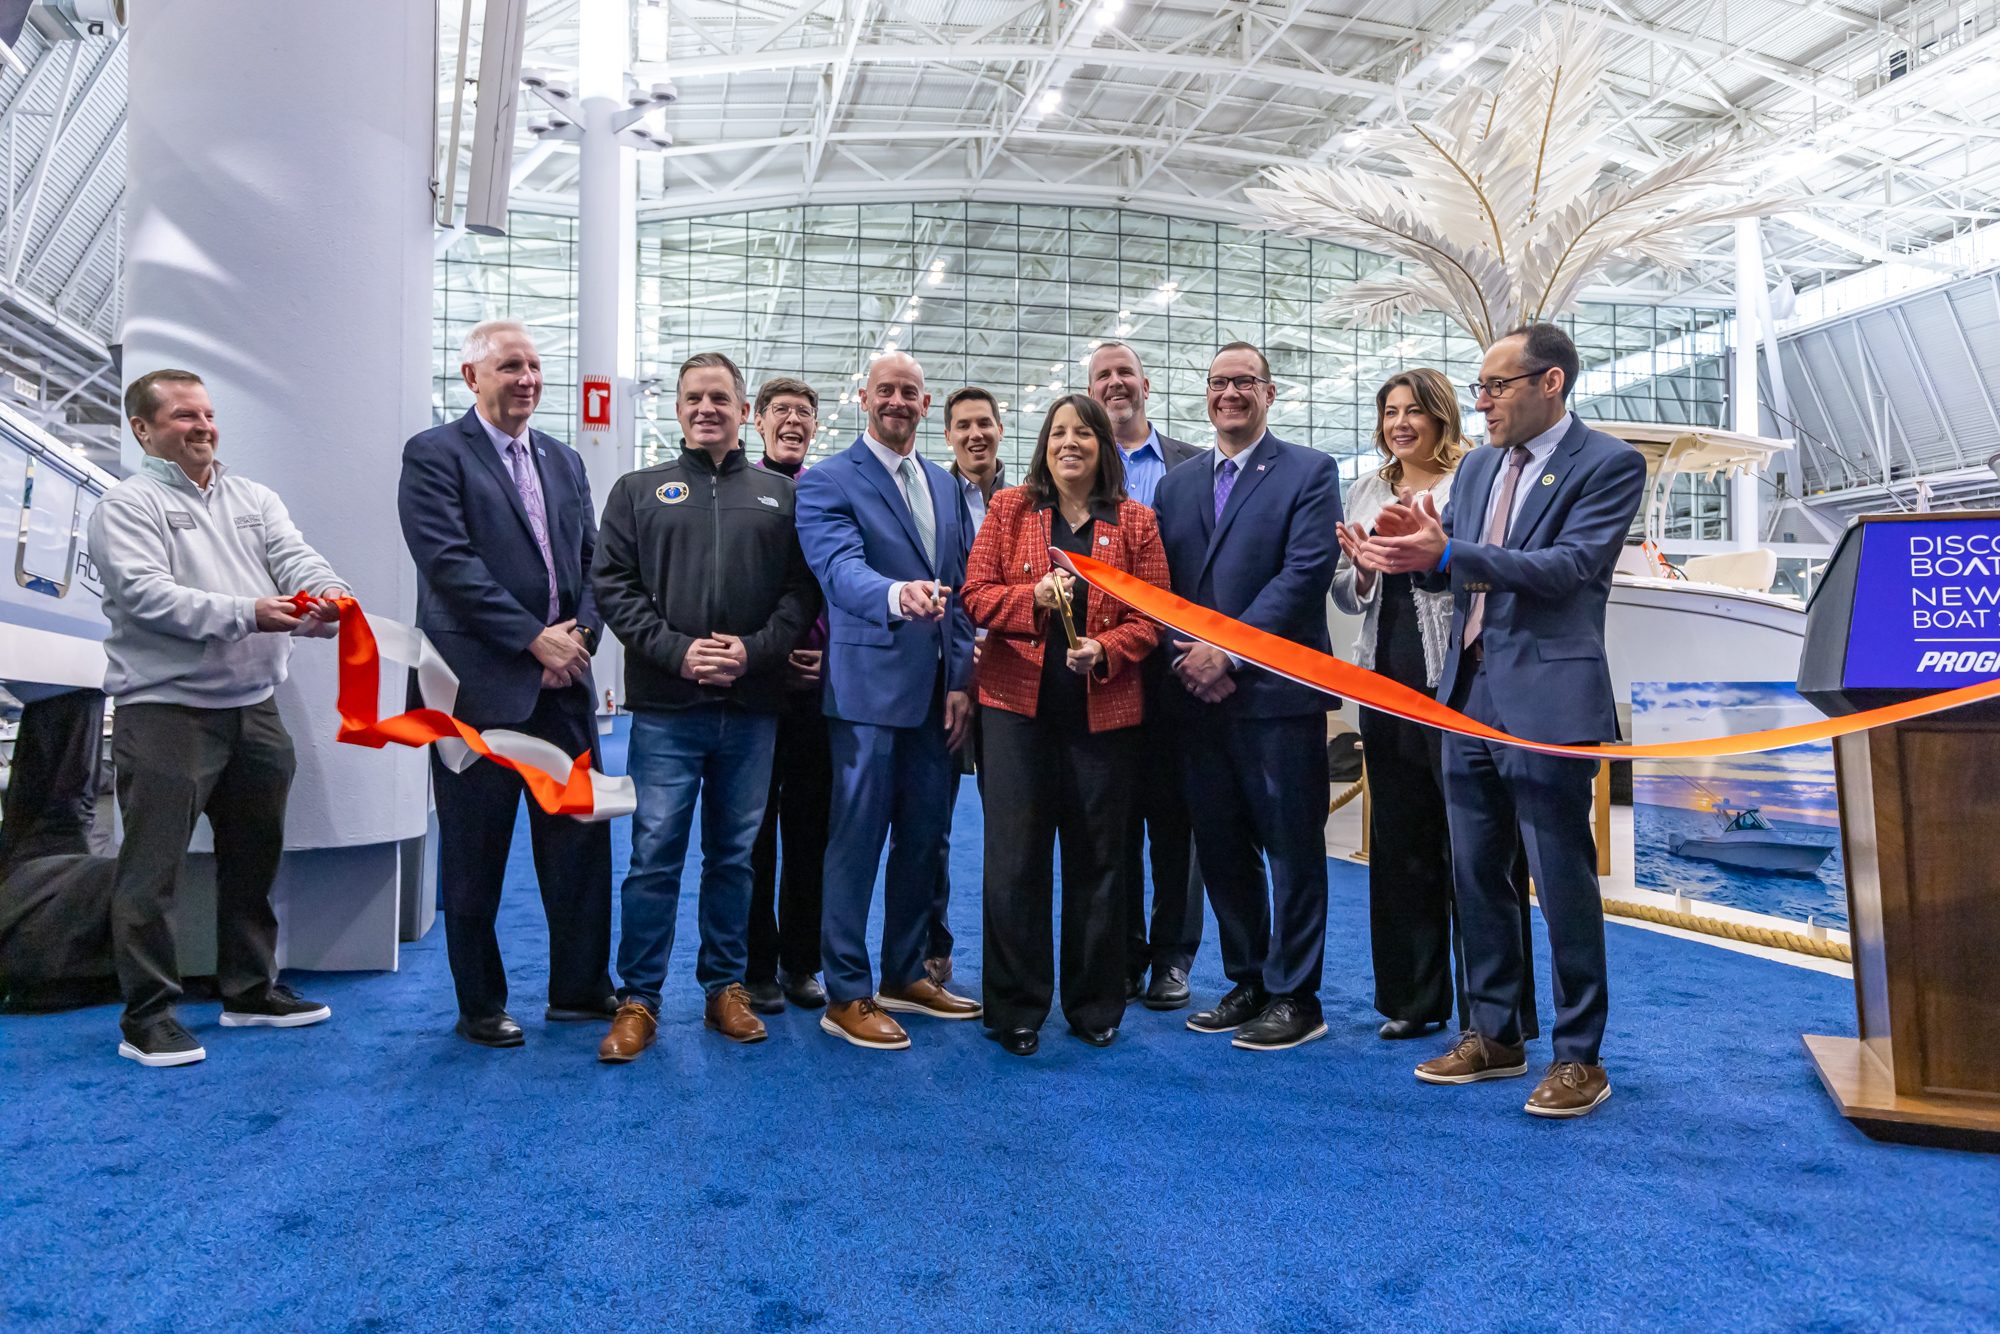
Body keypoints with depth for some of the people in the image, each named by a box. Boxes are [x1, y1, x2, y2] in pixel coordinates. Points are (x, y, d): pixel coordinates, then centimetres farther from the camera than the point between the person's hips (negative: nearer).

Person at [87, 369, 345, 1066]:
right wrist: (246, 615, -27)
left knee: (254, 857, 15)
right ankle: (147, 1015, 9)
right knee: (153, 867, -2)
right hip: (165, 709, -6)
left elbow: (295, 557, 0)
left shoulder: (253, 499, 14)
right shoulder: (126, 506, -3)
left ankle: (251, 990, 29)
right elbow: (147, 594, -16)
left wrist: (327, 595, -23)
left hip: (254, 705, 6)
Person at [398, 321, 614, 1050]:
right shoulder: (434, 454, -2)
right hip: (480, 684, -5)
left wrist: (579, 634, -5)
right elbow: (449, 561, -13)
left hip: (563, 682, 5)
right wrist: (534, 638, -16)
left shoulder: (564, 461, 16)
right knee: (474, 853, 6)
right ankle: (480, 1007, 21)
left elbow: (593, 562, 12)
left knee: (580, 837, 8)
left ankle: (580, 988, 23)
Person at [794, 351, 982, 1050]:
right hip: (870, 686, -6)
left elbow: (960, 589, 13)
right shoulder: (828, 482, -5)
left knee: (924, 838, 14)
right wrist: (896, 595, -43)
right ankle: (846, 995, 12)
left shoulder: (944, 485, 15)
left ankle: (906, 974, 29)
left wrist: (960, 682, 6)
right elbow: (840, 567, -22)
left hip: (936, 691, 7)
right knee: (857, 840, -1)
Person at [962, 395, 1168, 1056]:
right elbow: (975, 596, 2)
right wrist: (1035, 596, -15)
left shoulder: (1135, 523, 7)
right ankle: (1015, 1008, 14)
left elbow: (1150, 615, 3)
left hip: (1103, 709, 1)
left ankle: (1095, 1005, 23)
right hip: (1018, 703, 0)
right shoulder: (1009, 510, 8)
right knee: (1014, 857, 1)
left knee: (1097, 858, 7)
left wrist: (1104, 650, -15)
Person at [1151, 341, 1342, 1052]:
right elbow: (1162, 585, 10)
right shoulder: (1176, 483, 16)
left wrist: (1229, 653, -16)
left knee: (1292, 848, 3)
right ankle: (1246, 981, 26)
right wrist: (1190, 659, -6)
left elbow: (1304, 573, -11)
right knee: (1221, 851, 12)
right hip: (1199, 695, 5)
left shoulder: (1310, 472, 0)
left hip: (1278, 693, -5)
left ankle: (1294, 998, 14)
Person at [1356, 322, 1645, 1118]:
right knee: (1476, 875, 13)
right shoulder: (1478, 466, 15)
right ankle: (1494, 1035, 27)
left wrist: (1448, 552, -26)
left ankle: (1579, 1057, 15)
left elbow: (1569, 565, -18)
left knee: (1563, 882, 0)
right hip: (1468, 695, 7)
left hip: (1547, 700, -7)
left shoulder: (1609, 464, -6)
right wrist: (1412, 551, -6)